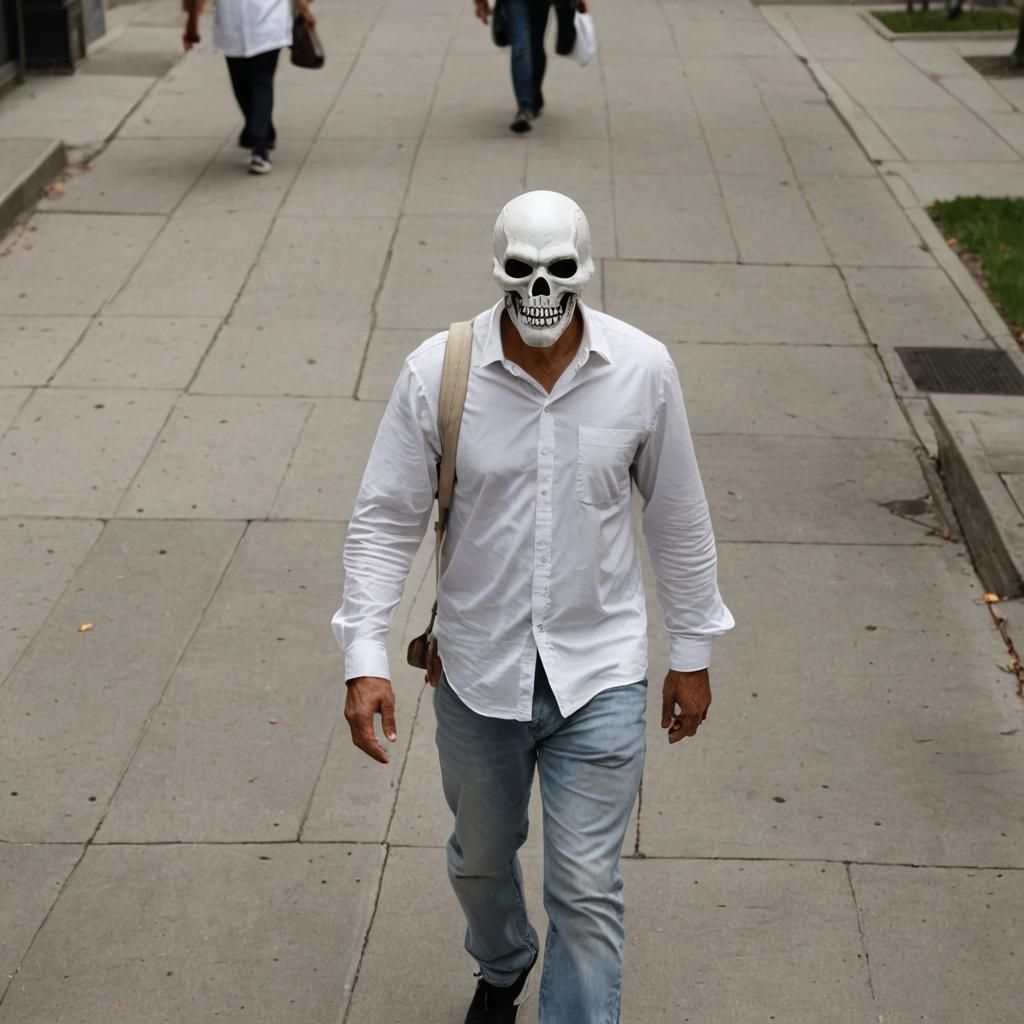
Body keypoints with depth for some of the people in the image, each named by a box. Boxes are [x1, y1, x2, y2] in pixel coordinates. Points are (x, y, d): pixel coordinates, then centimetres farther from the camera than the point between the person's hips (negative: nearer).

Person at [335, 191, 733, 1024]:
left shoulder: (643, 369, -11)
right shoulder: (438, 371, -14)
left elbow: (678, 518, 0)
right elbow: (386, 520, -8)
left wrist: (693, 651, 6)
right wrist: (366, 658, -14)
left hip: (599, 673, -1)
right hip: (479, 670, 2)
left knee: (588, 890, -1)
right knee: (481, 860, 23)